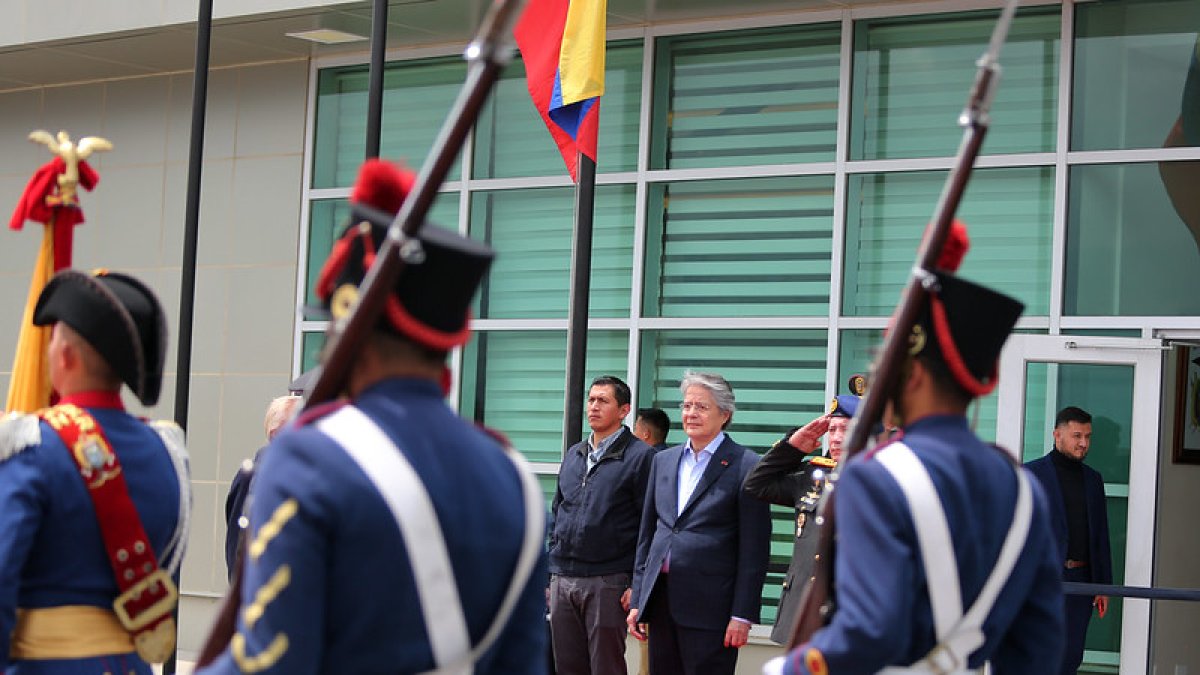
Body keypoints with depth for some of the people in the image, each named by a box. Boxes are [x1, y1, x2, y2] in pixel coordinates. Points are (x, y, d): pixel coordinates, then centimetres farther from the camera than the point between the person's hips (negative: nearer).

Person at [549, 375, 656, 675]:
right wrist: (549, 570, 15)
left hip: (607, 583, -6)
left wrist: (638, 584, -13)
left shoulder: (640, 456, -5)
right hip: (563, 580, 6)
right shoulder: (573, 455, 15)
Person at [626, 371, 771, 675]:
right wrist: (637, 600, 13)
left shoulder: (745, 466, -5)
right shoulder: (663, 461, 15)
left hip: (709, 605, -6)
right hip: (661, 601, 6)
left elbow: (754, 550, -7)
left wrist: (742, 615, -11)